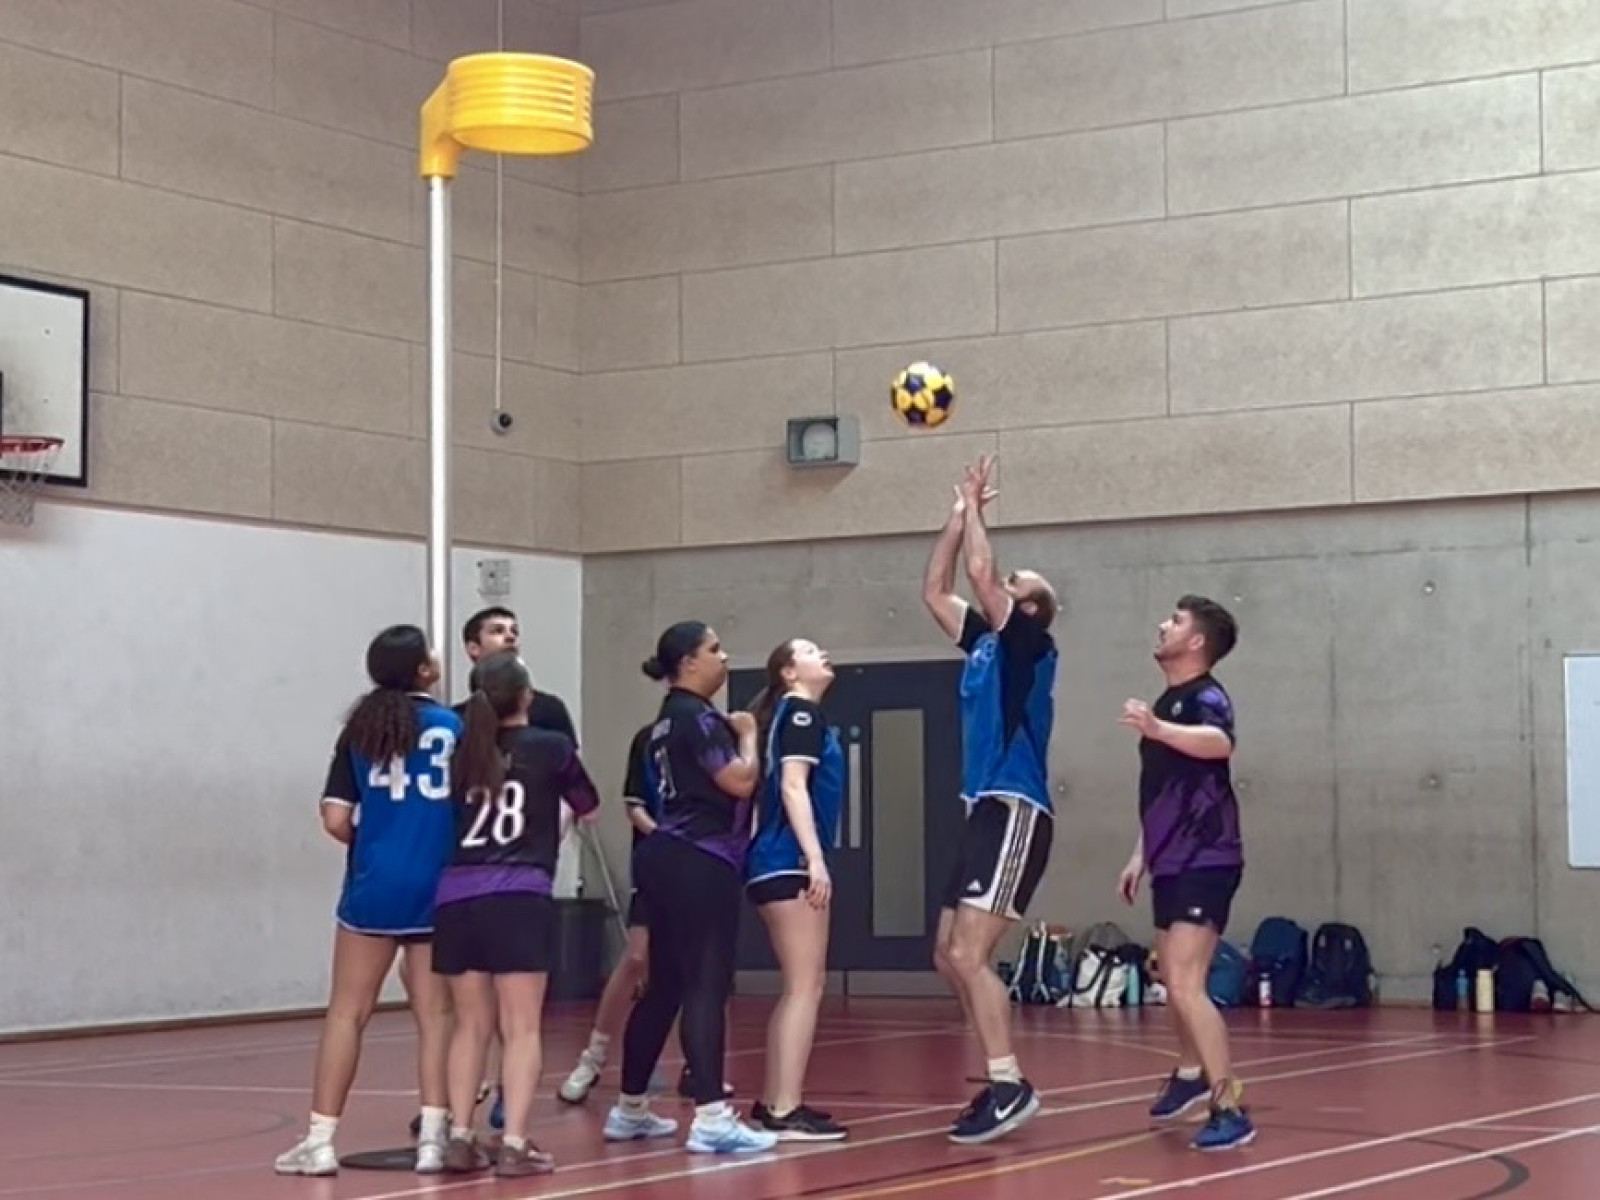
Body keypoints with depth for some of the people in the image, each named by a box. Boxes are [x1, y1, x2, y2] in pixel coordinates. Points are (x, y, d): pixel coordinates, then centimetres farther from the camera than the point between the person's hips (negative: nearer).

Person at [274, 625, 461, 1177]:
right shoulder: (452, 726, -2)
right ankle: (432, 1138, 2)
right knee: (434, 1014, 5)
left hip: (374, 886, 1)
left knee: (347, 1012, 6)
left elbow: (336, 819, -2)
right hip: (437, 887, -1)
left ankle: (320, 1140, 6)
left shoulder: (360, 729, 4)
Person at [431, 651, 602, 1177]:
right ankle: (514, 1145, -7)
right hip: (518, 898, -4)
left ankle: (459, 1138, 9)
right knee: (521, 1029, -1)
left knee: (471, 1025, 13)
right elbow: (588, 809, 19)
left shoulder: (461, 750, 10)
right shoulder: (550, 747, 4)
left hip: (455, 896, 4)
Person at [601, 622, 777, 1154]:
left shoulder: (672, 716, 18)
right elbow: (740, 780, -17)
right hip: (699, 863, -10)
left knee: (664, 987, 15)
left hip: (669, 858, 10)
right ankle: (711, 1120, -16)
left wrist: (733, 730, 18)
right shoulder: (697, 716, -12)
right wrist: (747, 733, 0)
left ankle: (630, 1110, 22)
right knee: (706, 988, -12)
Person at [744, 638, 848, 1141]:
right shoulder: (801, 710, -6)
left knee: (798, 989, 14)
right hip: (792, 863, -10)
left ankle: (772, 1103, 18)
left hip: (780, 864, 10)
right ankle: (785, 1112, -14)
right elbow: (793, 786, -16)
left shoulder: (797, 714, 21)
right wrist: (815, 858, -22)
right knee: (806, 988, -11)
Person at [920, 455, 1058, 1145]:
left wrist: (977, 508, -2)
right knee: (948, 956, 8)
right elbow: (935, 591, 21)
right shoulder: (983, 643, 17)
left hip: (1015, 813, -9)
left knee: (968, 954, -14)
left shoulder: (1030, 645, -5)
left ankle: (1010, 1087, -11)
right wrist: (959, 514, 17)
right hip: (985, 811, 9)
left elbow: (981, 574, -14)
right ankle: (1003, 1083, 14)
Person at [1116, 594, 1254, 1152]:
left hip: (1205, 862, -10)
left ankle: (1230, 1110, -17)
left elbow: (1219, 743, -40)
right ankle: (1192, 1074, 45)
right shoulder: (1166, 704, 15)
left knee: (1186, 987, -19)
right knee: (1172, 981, 23)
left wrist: (1157, 730, -57)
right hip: (1171, 863, 10)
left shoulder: (1206, 696, -15)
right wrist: (1141, 855, 26)